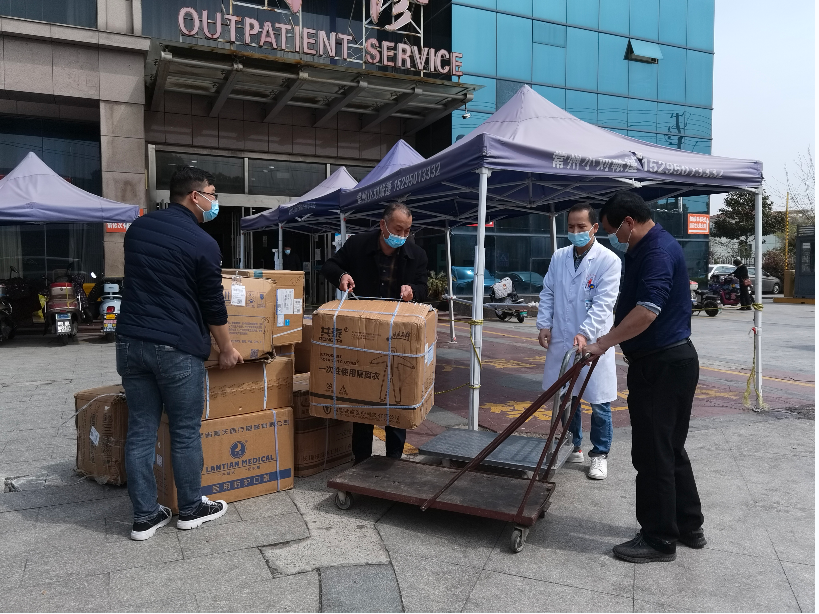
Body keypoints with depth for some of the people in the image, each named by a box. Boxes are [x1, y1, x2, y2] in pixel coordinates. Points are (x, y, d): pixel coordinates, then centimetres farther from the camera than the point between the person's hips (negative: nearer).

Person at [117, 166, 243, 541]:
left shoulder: (137, 228, 11)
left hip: (130, 342, 6)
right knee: (185, 433, 7)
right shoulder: (203, 243, -8)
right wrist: (227, 350, 8)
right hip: (178, 348, -6)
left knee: (140, 432, 9)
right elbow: (213, 305, -4)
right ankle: (191, 509, 21)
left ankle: (145, 517, 17)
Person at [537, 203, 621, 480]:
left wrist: (585, 334, -27)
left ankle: (599, 455, 23)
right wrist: (544, 324, 1)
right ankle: (574, 447, 33)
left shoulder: (608, 260, -10)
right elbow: (547, 293, 12)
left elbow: (603, 303, -17)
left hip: (593, 342, -5)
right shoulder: (559, 257, 6)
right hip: (561, 341, 5)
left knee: (599, 403, 4)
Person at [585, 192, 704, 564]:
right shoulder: (642, 250, 14)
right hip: (660, 363, 11)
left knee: (653, 452, -1)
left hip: (663, 366, -11)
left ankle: (659, 539, 12)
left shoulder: (659, 251, -19)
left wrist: (603, 344, -24)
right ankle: (688, 527, 32)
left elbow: (646, 312, -30)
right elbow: (631, 305, 23)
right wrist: (606, 340, 18)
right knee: (670, 449, 19)